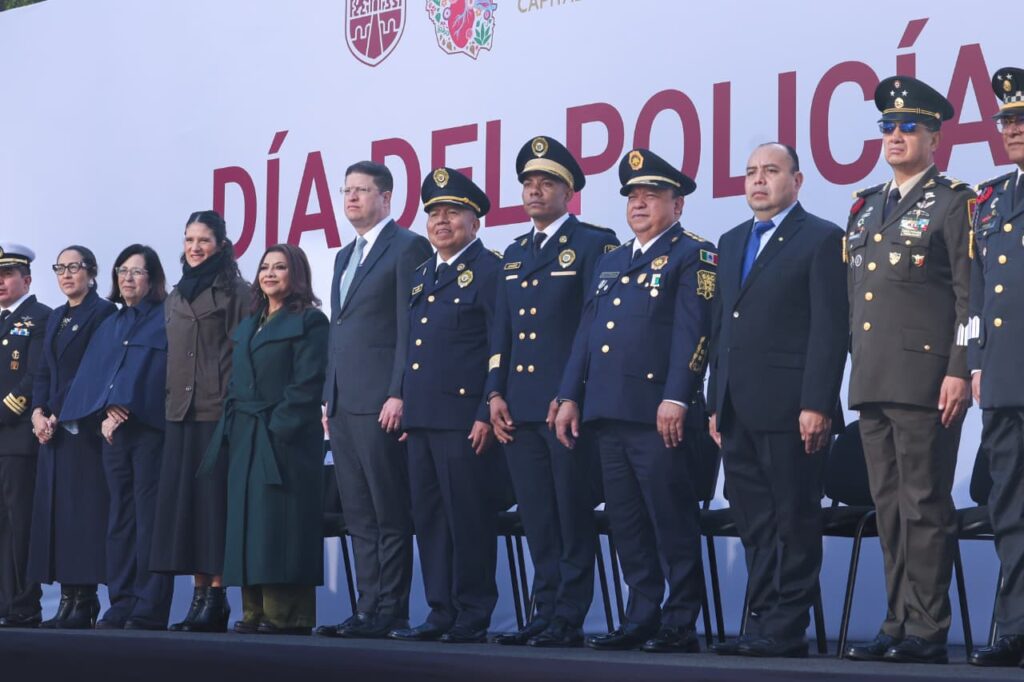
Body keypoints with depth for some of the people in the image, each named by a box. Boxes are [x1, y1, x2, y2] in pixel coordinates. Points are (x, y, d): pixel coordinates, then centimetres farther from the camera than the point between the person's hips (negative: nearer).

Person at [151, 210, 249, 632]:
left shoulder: (236, 293, -1)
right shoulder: (175, 298, 18)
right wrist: (170, 398, 15)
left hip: (219, 412, -7)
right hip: (180, 412, 7)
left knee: (214, 500, -8)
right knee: (181, 500, 3)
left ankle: (217, 596, -5)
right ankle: (199, 593, 6)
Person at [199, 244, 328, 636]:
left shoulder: (308, 321, -2)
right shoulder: (247, 326, 21)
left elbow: (307, 383, -11)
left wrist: (280, 427, -18)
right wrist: (229, 431, 10)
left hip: (284, 438, -8)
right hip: (244, 439, 8)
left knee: (280, 524, -10)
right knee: (247, 523, 4)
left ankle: (287, 614, -8)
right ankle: (255, 611, 6)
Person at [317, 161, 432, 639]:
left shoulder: (407, 247, -4)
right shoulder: (345, 257, 22)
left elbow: (410, 328, -11)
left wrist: (398, 395, -17)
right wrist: (328, 399, 17)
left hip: (380, 402, -9)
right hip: (344, 403, 9)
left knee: (390, 513, -5)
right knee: (359, 515, 8)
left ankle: (390, 612, -3)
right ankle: (369, 608, 11)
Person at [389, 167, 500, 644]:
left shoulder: (489, 271, -3)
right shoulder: (421, 276, 20)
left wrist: (487, 415, -15)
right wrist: (404, 405, 17)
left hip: (464, 418, -8)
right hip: (421, 420, 8)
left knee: (469, 519, -5)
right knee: (429, 519, 9)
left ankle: (473, 617, 1)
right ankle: (441, 613, 15)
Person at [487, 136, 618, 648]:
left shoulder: (594, 244, -1)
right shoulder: (514, 255, 20)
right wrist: (496, 393, 8)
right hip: (520, 410, 7)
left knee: (573, 519, -3)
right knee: (537, 521, 8)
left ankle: (569, 620, 0)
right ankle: (545, 613, 12)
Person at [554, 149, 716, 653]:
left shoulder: (693, 255, 0)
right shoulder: (611, 263, 23)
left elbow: (693, 331, -11)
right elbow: (587, 332, 21)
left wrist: (676, 398, -20)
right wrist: (569, 396, 12)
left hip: (658, 413, -7)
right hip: (610, 412, 7)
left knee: (673, 523, -4)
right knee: (627, 524, 8)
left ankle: (680, 625, 1)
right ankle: (641, 619, 14)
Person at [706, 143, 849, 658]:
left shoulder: (822, 239, -2)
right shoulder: (731, 243, 20)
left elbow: (831, 328, -9)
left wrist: (817, 405, -16)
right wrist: (716, 403, 14)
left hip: (789, 408, -7)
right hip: (738, 411, 7)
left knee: (793, 522, -2)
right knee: (754, 524, 8)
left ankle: (785, 630, 1)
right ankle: (762, 622, 13)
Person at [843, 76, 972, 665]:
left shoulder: (955, 203, -1)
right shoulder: (865, 207, 20)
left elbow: (970, 296, -7)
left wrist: (959, 372, -15)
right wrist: (857, 371, 16)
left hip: (926, 382, -7)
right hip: (873, 382, 7)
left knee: (926, 507, -6)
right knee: (890, 509, 9)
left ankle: (928, 632, -3)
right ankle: (899, 624, 14)